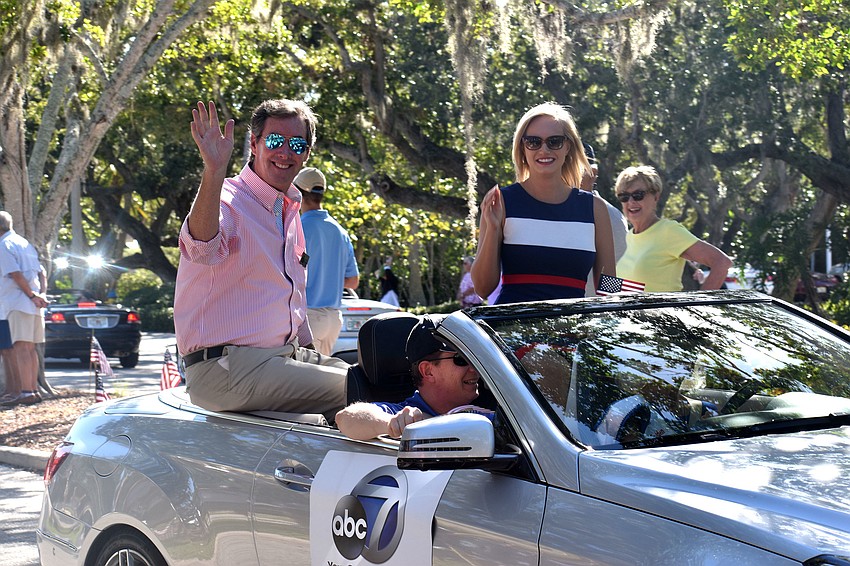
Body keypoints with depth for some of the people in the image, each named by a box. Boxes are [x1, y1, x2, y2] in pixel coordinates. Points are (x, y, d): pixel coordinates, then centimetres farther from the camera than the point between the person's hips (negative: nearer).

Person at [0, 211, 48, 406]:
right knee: (30, 348, 11)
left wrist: (32, 295, -14)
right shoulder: (24, 243, 22)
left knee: (21, 347, -13)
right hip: (32, 303, 9)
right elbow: (40, 272, 18)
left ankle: (26, 392, -19)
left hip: (19, 302, -9)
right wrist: (41, 294, 8)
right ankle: (34, 390, 12)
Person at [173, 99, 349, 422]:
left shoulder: (290, 211, 19)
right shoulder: (225, 200, -9)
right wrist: (214, 172, -47)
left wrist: (313, 358, 22)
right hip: (225, 368, -9)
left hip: (285, 356, 9)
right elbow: (203, 248, -35)